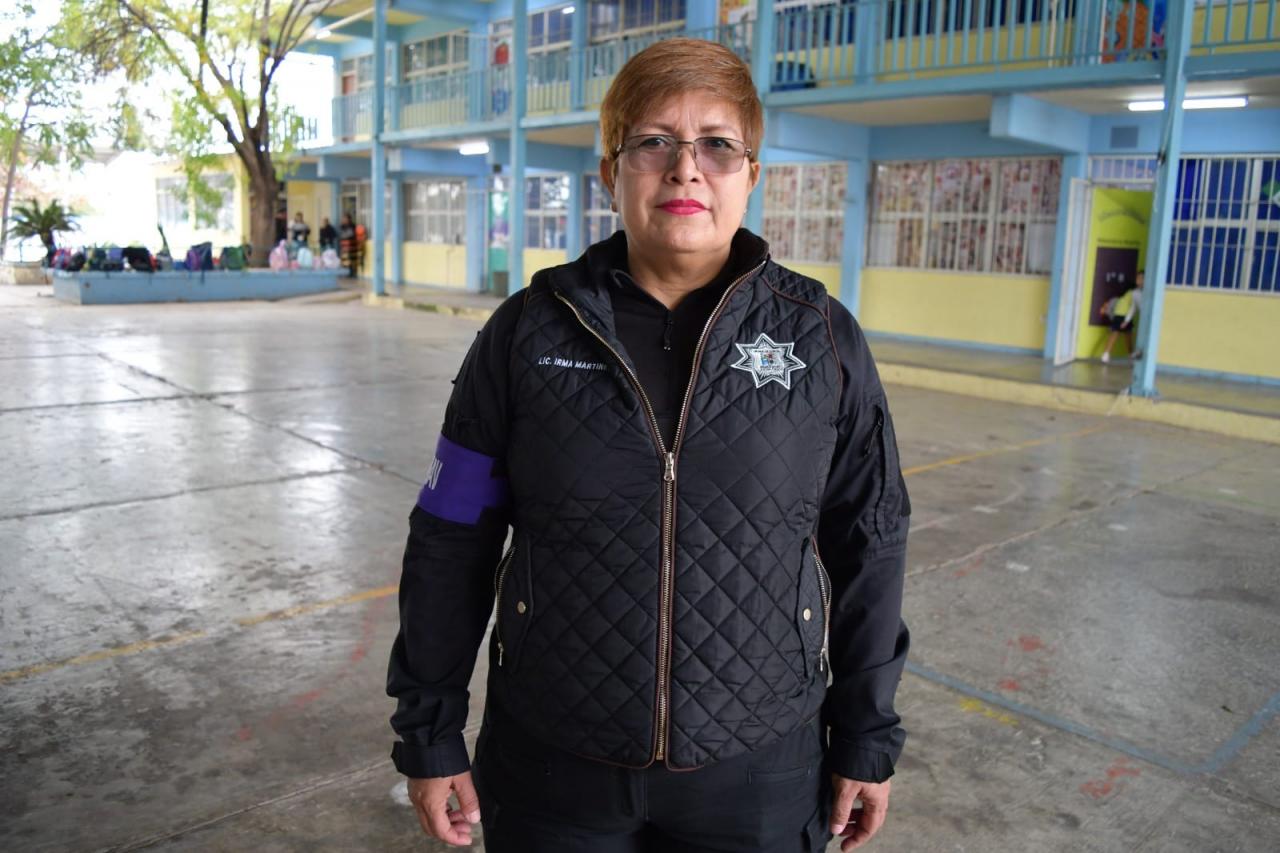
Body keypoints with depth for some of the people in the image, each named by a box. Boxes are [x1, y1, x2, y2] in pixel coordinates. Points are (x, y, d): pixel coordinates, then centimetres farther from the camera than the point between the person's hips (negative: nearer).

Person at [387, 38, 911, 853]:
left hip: (760, 774, 1)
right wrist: (431, 732, 1)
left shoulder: (825, 341, -5)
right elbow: (453, 542, -2)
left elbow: (866, 547, 1)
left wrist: (867, 738, 4)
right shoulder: (528, 332, -6)